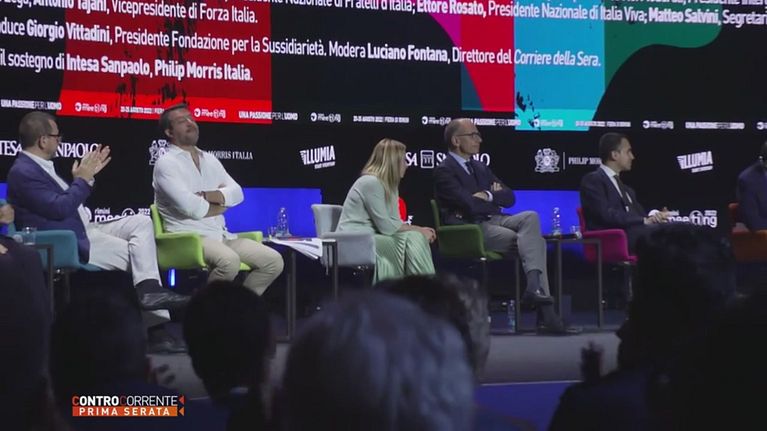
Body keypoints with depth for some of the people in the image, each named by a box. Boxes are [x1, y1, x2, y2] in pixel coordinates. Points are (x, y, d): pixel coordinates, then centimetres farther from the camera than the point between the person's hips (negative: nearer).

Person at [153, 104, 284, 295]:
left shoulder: (210, 159, 18)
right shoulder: (167, 163, -4)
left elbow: (237, 193, 6)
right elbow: (192, 208, -17)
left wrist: (206, 196, -12)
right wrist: (221, 202, 1)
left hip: (222, 236, 7)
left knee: (273, 261, -9)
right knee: (229, 261, -36)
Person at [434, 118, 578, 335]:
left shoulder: (481, 168, 24)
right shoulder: (444, 171, -2)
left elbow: (509, 197, 15)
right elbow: (470, 205, -15)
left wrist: (488, 196, -4)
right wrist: (496, 198, 1)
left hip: (494, 221, 7)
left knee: (530, 217, -23)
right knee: (533, 240, -22)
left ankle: (534, 287, -31)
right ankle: (547, 315, -26)